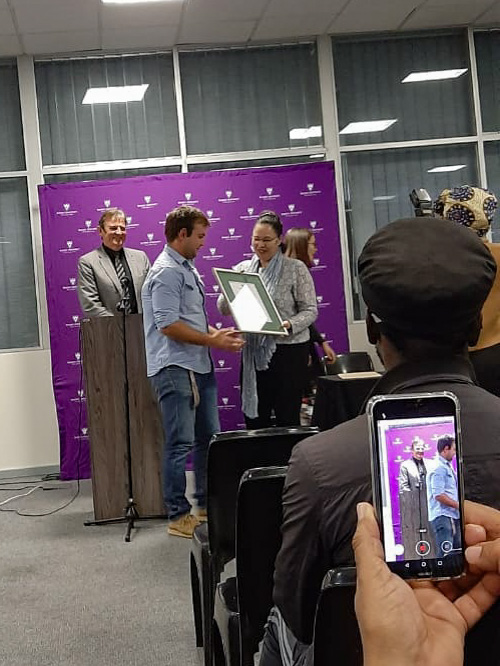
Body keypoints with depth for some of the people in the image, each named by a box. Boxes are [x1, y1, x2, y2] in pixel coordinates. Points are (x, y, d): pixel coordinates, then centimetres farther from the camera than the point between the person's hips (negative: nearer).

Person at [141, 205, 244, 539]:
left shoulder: (188, 268, 18)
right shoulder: (166, 272, -14)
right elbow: (169, 325, -21)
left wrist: (216, 334, 11)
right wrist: (213, 341, -17)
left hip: (200, 366, 10)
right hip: (176, 369, -10)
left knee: (208, 437, 15)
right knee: (181, 444, -5)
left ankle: (207, 505, 26)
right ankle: (179, 516, 2)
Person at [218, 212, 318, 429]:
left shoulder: (296, 269, -2)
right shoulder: (242, 269, 10)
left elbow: (310, 310, -5)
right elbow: (223, 309, 7)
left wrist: (289, 325, -23)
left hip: (288, 351, -4)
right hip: (253, 352, 4)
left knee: (287, 418, 0)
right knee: (254, 418, 7)